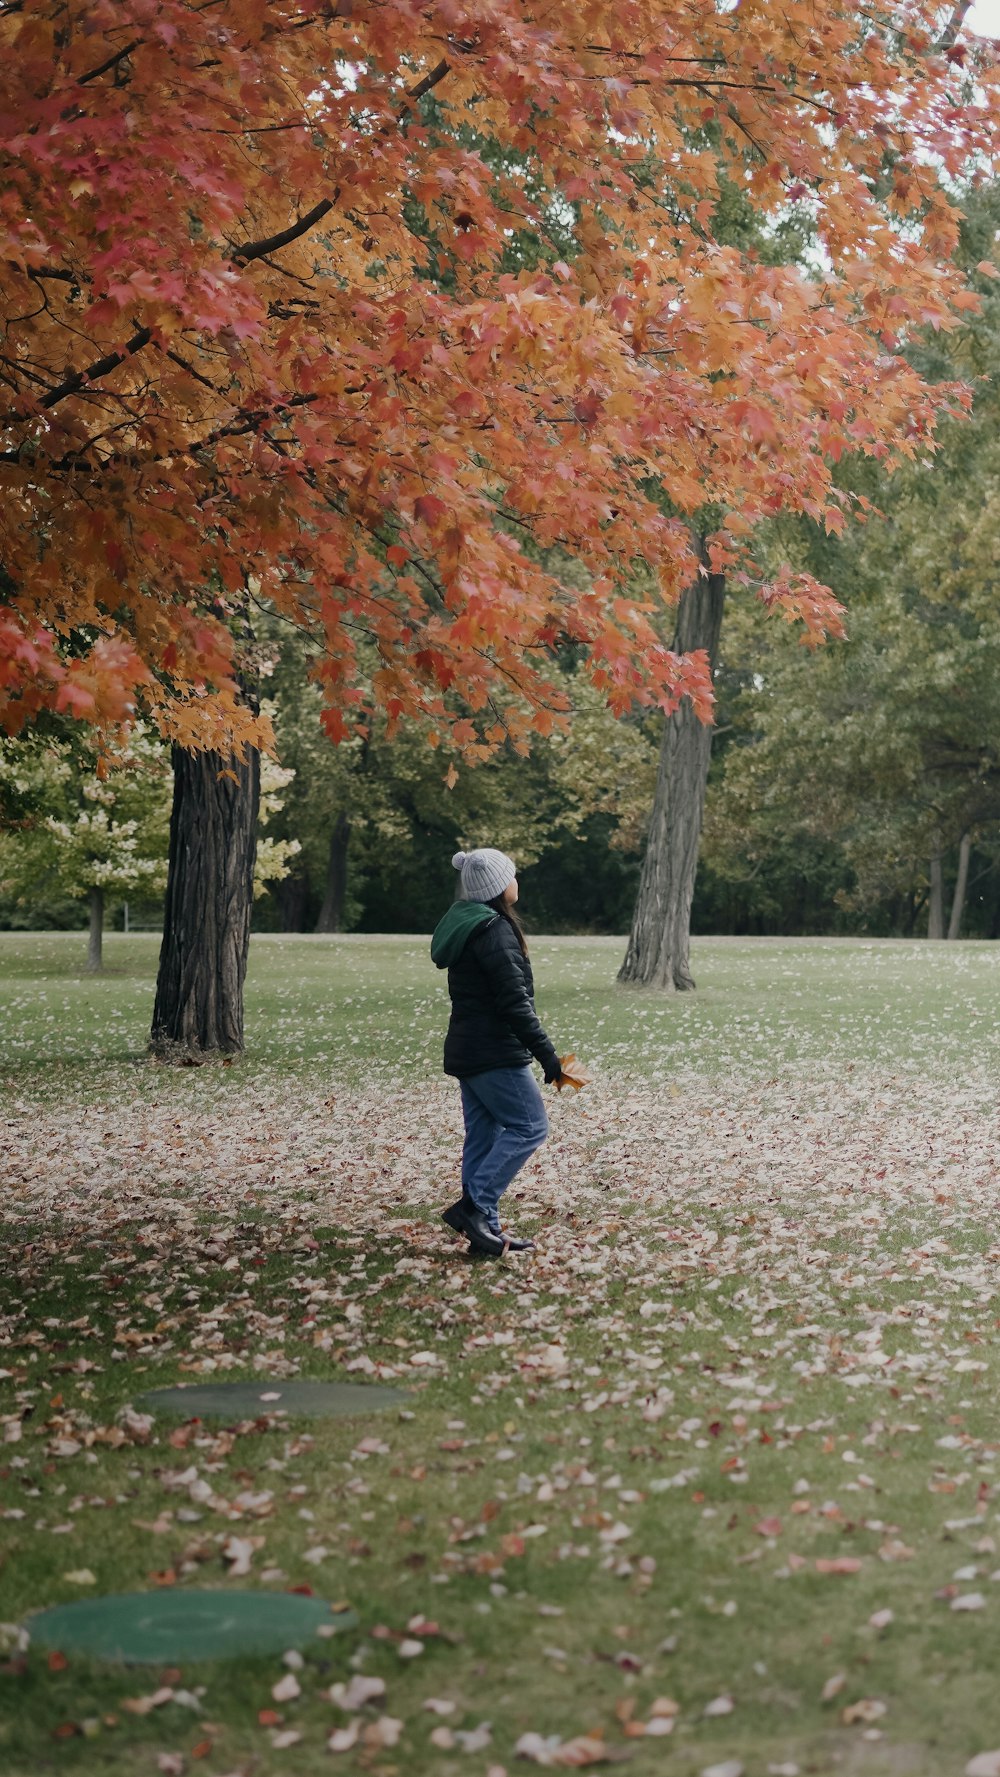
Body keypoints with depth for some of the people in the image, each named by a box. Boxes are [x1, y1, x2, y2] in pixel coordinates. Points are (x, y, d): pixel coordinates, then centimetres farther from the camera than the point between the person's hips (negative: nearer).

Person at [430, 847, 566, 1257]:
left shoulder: (464, 923, 15)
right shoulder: (494, 930, -16)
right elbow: (514, 1001, -19)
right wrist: (545, 1051, -16)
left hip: (466, 1050, 10)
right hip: (496, 1053, -10)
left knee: (483, 1136, 10)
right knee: (529, 1125, -5)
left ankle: (485, 1227, 12)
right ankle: (472, 1205, -10)